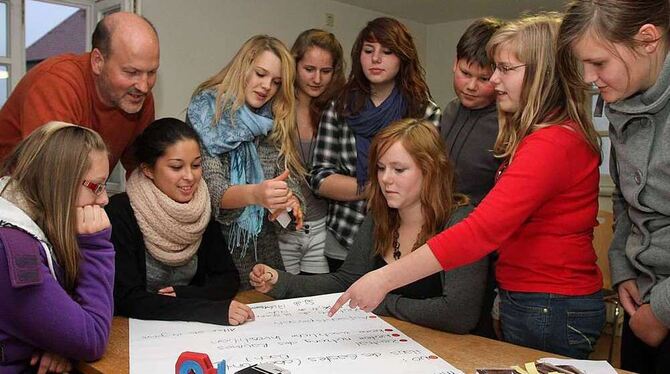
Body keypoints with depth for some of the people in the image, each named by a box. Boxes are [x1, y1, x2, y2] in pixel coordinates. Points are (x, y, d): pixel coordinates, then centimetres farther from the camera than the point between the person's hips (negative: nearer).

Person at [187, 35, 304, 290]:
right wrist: (254, 194, -37)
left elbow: (291, 175, 6)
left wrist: (291, 200, -17)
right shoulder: (206, 113, -8)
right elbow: (211, 188, -18)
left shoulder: (276, 123, 7)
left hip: (264, 244, 4)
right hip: (219, 240, -4)